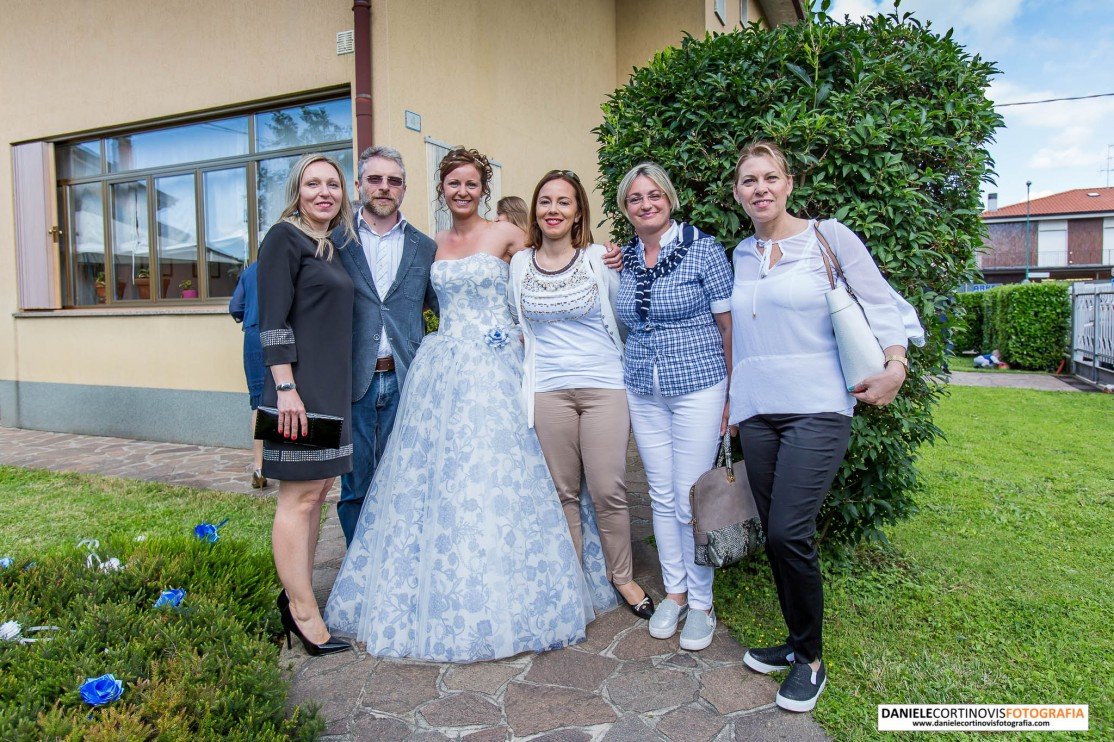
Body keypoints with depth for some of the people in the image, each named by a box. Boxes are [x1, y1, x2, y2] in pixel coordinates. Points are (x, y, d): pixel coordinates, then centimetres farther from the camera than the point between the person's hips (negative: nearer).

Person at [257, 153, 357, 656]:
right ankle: (304, 613, 6)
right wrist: (286, 388, -21)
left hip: (331, 388, 9)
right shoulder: (284, 238, -6)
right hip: (301, 388, -9)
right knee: (299, 498, -3)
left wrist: (337, 391, 17)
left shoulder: (330, 247, 18)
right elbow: (273, 321, -14)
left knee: (317, 492, 12)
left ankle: (296, 595, 24)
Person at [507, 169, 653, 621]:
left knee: (608, 490, -1)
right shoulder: (519, 264, 7)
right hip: (548, 391, 2)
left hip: (604, 386, -2)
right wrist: (535, 354, 11)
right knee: (563, 491, 9)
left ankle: (622, 576, 20)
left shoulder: (600, 259, 0)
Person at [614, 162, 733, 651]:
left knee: (691, 499, 0)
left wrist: (733, 395, -7)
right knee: (661, 496, 12)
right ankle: (674, 592, 28)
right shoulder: (623, 259, 7)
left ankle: (701, 602, 19)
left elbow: (729, 323, -6)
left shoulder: (702, 248, -6)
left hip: (698, 387, -4)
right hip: (642, 392, 5)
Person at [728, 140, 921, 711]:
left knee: (789, 532, -12)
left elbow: (880, 304, 0)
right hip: (756, 410, 5)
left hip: (817, 408, -5)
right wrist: (731, 402, 18)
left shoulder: (827, 237, 0)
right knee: (773, 534, 8)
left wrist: (895, 365, -15)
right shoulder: (741, 256, 13)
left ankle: (810, 659, 10)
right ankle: (797, 640, 28)